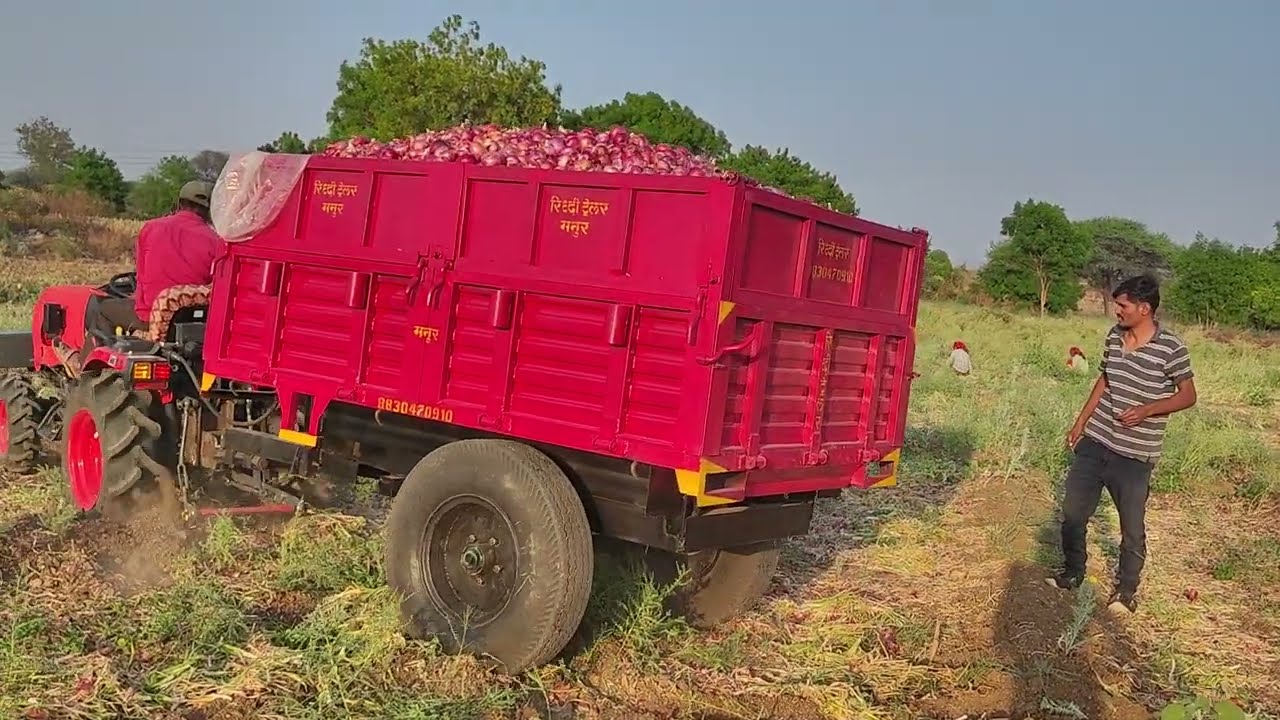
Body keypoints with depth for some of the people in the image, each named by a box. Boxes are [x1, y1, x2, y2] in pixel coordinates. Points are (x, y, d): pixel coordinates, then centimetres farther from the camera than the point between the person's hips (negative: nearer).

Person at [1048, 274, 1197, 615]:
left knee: (1132, 526, 6)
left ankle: (1126, 589, 25)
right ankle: (1073, 573, 30)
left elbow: (1188, 395, -6)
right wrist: (1081, 420, 16)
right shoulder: (1114, 336, 3)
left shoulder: (1171, 348, -14)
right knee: (1072, 513, 10)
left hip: (1135, 454, -5)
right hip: (1094, 442, 5)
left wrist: (1147, 410, -21)